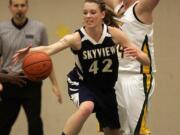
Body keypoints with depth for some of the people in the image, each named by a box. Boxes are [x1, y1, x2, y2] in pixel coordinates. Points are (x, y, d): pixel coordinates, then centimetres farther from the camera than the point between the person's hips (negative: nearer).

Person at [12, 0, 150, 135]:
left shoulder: (114, 34, -17)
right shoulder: (76, 38, -23)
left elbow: (146, 60, -13)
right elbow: (49, 49, -41)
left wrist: (137, 54, -37)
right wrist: (29, 51, -62)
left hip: (106, 88, 4)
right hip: (81, 84, -4)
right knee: (86, 108, -37)